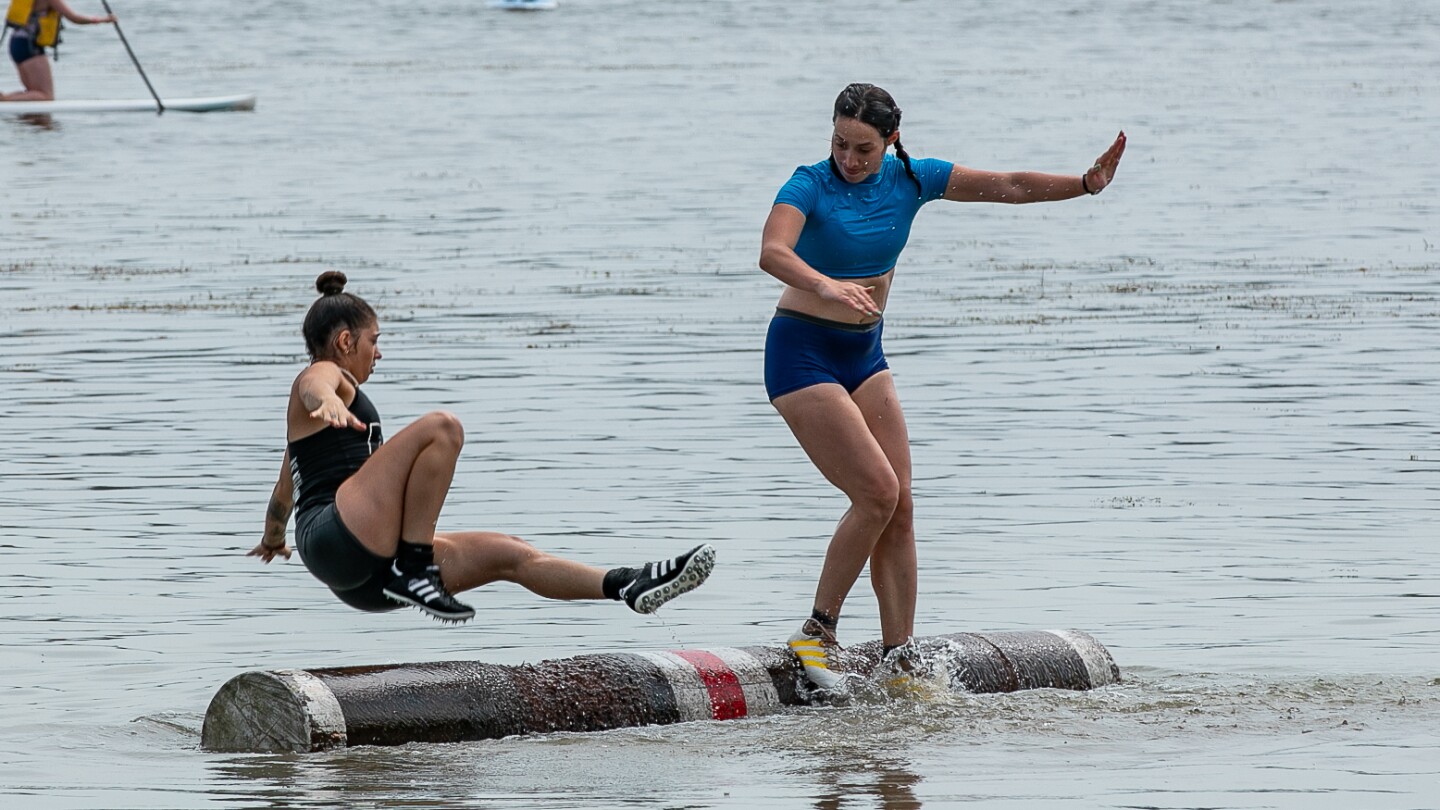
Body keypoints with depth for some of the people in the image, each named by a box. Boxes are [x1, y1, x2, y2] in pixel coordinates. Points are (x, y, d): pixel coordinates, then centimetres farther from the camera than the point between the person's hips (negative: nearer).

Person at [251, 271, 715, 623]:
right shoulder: (320, 375, 4)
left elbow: (284, 490, 49)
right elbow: (316, 391, -24)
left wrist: (272, 542, 68)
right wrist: (330, 405, -49)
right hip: (334, 536, -10)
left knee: (508, 555, 7)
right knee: (440, 427, -23)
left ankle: (628, 587, 7)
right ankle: (412, 570, -26)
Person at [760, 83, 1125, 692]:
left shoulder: (910, 179, 0)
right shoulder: (811, 185, -17)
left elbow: (1006, 186, -1)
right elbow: (773, 253, -35)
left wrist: (1085, 184, -14)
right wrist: (826, 286, -54)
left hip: (865, 354, 7)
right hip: (802, 351, -7)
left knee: (899, 509, 0)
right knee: (877, 492, -17)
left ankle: (900, 664, 3)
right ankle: (816, 634, -5)